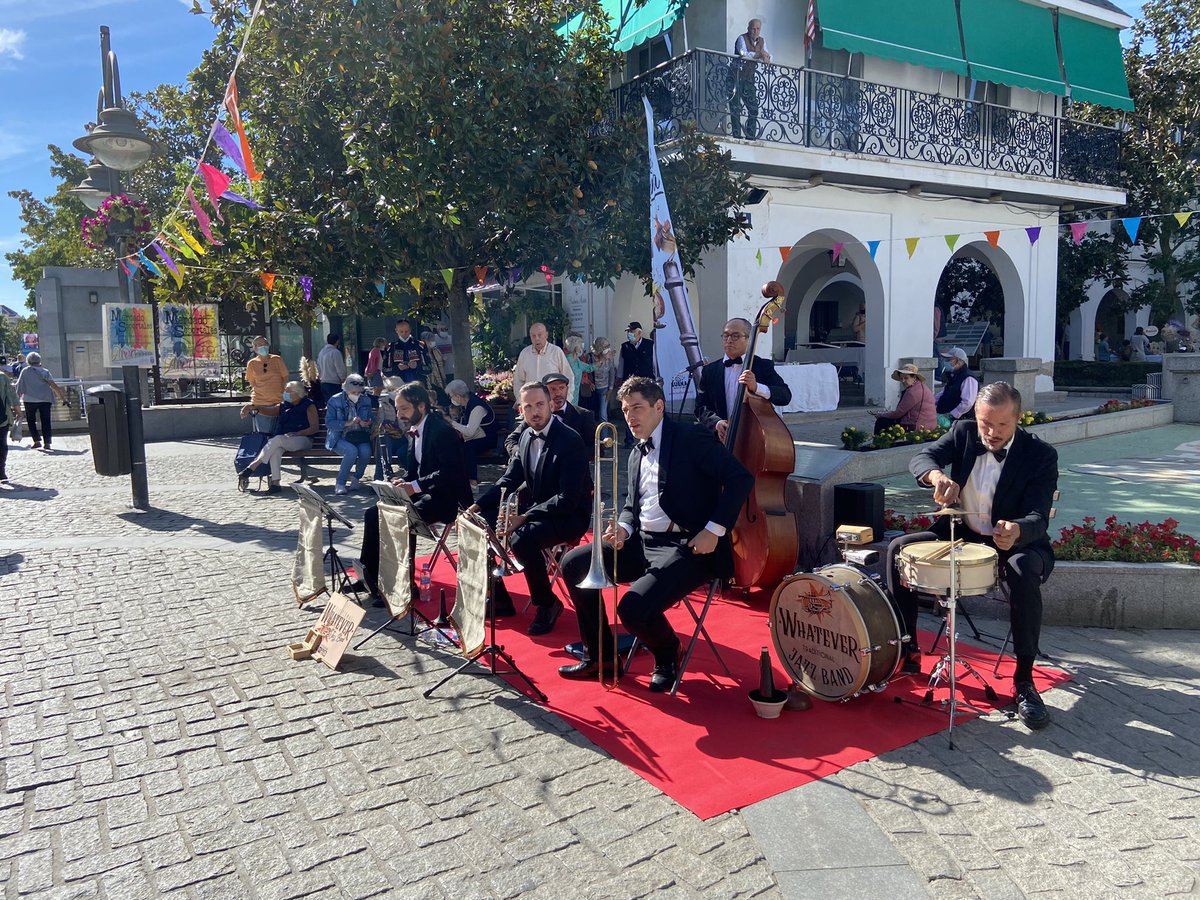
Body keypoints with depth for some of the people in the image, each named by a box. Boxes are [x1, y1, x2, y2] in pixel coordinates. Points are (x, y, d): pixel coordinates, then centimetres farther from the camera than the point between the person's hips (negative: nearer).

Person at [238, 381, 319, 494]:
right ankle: (275, 483, -41)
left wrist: (297, 433, -16)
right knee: (276, 450, -33)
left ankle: (252, 466, -33)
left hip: (302, 439, -5)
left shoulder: (308, 406, 5)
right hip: (283, 441, 5)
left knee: (278, 439, -34)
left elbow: (315, 427, -3)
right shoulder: (284, 405, 23)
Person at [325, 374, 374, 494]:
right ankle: (340, 483, -17)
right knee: (352, 450, -34)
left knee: (366, 451, -30)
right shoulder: (335, 400, -5)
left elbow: (371, 418, 12)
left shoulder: (366, 400, 5)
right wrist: (348, 423, -23)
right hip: (339, 438, -3)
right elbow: (329, 423, -11)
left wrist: (367, 423, -13)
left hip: (359, 437, 3)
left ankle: (356, 477, -2)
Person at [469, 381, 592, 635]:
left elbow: (568, 499, -25)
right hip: (535, 509, 8)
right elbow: (508, 480, 10)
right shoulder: (527, 436, 4)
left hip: (570, 515, -8)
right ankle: (498, 598, 12)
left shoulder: (570, 440, -19)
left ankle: (547, 604, -9)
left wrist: (524, 517, -29)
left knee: (522, 539, -34)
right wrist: (478, 506, -5)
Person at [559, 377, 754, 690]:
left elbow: (741, 478, -14)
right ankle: (599, 657, 13)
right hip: (643, 543, 8)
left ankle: (668, 657, 9)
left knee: (632, 609, -28)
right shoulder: (637, 453, 16)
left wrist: (713, 530, -19)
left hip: (687, 547, -8)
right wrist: (623, 529, -2)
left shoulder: (692, 438, -8)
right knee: (574, 565, 0)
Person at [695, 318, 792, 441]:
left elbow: (785, 396, -7)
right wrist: (716, 422, -12)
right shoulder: (710, 370, 10)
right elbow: (700, 407, 8)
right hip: (723, 439, 2)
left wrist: (756, 387, -25)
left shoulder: (763, 366, 4)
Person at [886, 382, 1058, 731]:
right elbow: (921, 458, -18)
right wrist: (936, 475, -43)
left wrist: (1017, 530, -49)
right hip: (963, 534, 4)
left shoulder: (1041, 455, -15)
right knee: (898, 549, -15)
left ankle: (1024, 680, -24)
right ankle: (907, 653, -4)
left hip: (1016, 541, -4)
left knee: (1025, 570, -37)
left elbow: (1038, 518, -24)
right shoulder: (963, 433, -3)